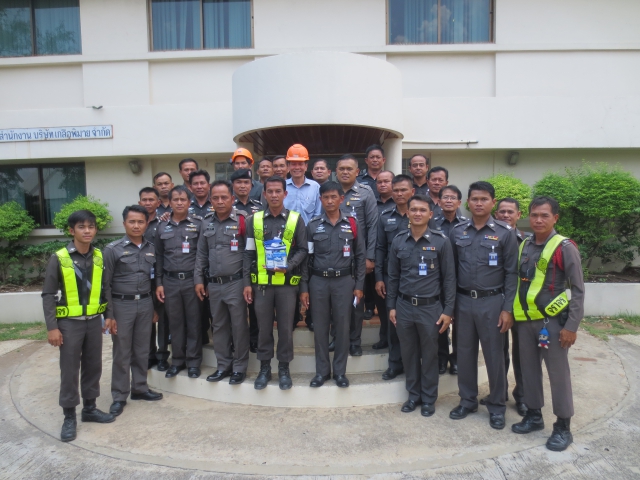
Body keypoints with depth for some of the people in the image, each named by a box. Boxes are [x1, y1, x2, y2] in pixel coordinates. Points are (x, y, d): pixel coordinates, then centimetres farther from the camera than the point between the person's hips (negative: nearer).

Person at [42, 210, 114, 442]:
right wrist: (52, 327, -10)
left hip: (94, 321, 4)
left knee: (93, 366, 13)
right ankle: (69, 417, 19)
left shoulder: (100, 257, 3)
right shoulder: (59, 258, -9)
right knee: (70, 370, 5)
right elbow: (48, 295, -7)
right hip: (69, 322, -4)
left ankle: (90, 408, 28)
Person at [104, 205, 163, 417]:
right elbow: (106, 284, -6)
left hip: (145, 304, 4)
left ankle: (140, 388, 28)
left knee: (142, 350, 13)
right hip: (122, 305, -3)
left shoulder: (151, 249, 7)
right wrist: (108, 315, -9)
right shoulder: (113, 249, -5)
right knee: (122, 353, 5)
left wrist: (156, 308, 10)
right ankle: (119, 396, 18)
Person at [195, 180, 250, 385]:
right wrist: (198, 280, 8)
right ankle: (223, 365, 27)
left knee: (239, 326, 4)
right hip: (213, 285, 5)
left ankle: (240, 367, 18)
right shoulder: (206, 223, 9)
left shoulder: (242, 221, -7)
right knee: (219, 326, 14)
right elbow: (201, 254, 13)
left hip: (236, 283, -5)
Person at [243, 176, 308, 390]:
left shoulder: (296, 219, 2)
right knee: (264, 327, 9)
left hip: (287, 283, -1)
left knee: (286, 327, 7)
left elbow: (303, 249, 1)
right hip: (261, 283, 1)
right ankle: (264, 368, 24)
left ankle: (284, 369, 22)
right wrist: (247, 282, 1)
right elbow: (249, 253, 5)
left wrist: (288, 266, -16)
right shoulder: (254, 220, 5)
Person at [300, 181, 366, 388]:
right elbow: (306, 258, 4)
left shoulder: (351, 224, 3)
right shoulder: (313, 225, 3)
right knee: (320, 327, 8)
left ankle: (340, 371, 21)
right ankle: (322, 371, 21)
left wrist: (359, 285, 0)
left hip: (344, 281, 0)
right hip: (318, 281, 1)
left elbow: (360, 256, 5)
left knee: (342, 326, 6)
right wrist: (303, 287, 0)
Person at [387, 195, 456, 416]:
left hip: (430, 307, -2)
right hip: (404, 306, 3)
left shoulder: (441, 241, -5)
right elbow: (393, 277, 8)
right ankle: (413, 395, 31)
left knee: (429, 355, 11)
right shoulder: (398, 241, 3)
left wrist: (448, 310, -6)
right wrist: (391, 306, 6)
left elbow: (449, 278, -3)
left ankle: (429, 399, 28)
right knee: (408, 353, 13)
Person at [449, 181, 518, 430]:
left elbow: (511, 272, -4)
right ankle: (468, 401, 29)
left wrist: (508, 308, -9)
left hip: (492, 302, -2)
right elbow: (452, 269, 7)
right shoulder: (457, 232, 4)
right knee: (465, 353, 12)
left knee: (494, 355, 8)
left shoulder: (505, 232, -4)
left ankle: (496, 406, 25)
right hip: (463, 301, 3)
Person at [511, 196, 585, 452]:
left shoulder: (565, 247, -9)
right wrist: (513, 313, 7)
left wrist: (571, 326, -12)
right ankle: (534, 415, 31)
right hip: (525, 320, 5)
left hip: (552, 320, -5)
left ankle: (563, 427, 20)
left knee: (558, 373, 5)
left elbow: (578, 290, -9)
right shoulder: (523, 246, 6)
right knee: (529, 369, 14)